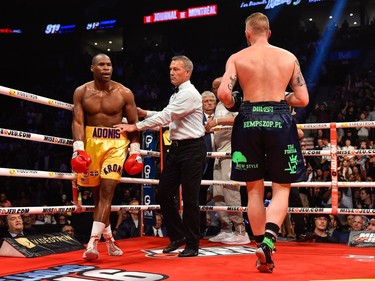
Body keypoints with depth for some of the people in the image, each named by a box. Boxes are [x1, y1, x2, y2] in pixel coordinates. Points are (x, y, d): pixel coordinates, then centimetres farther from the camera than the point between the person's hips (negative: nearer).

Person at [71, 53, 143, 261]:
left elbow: (133, 123, 3)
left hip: (116, 144, -2)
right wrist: (78, 149, -17)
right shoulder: (81, 92, 2)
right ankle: (108, 238, 26)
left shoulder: (124, 93, -1)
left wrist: (135, 151, -2)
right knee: (97, 193, 10)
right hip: (91, 142, 2)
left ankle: (93, 242, -15)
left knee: (107, 191, -13)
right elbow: (78, 122, -5)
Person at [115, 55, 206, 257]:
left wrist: (136, 126, -18)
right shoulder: (176, 95, 17)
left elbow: (165, 117, -20)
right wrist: (145, 113, 13)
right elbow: (168, 117, 26)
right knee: (164, 194, 7)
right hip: (176, 148, 9)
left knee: (190, 198, -4)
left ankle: (192, 244, 8)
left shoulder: (189, 94, -13)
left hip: (192, 149, -9)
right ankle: (177, 236, 21)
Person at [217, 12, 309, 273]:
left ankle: (262, 249, 18)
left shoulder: (237, 58, 4)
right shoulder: (289, 57, 8)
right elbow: (303, 99, 6)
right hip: (279, 121, 0)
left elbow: (223, 93, -10)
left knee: (254, 189, 12)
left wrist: (233, 104, 11)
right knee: (282, 188, 8)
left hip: (249, 121, 1)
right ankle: (268, 239, -14)